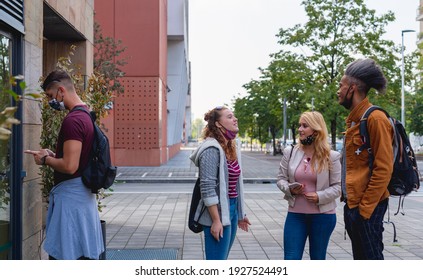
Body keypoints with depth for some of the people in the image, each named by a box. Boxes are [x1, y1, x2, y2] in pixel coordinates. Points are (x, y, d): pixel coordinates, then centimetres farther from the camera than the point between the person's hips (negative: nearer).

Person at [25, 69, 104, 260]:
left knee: (60, 255, -1)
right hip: (82, 193, 10)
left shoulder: (72, 120, -19)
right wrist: (52, 155, 11)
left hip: (70, 195, -10)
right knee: (84, 255, 16)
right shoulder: (85, 115, 12)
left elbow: (70, 166, -25)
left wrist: (45, 159, -9)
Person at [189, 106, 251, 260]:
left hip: (231, 210, 9)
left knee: (221, 260, 18)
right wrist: (216, 221, -20)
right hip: (217, 212, -9)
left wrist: (240, 214, 17)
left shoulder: (232, 147, 11)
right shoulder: (212, 149, -16)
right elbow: (207, 188, -19)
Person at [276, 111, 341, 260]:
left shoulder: (331, 156, -4)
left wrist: (320, 196, -18)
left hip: (323, 215, -1)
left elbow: (337, 186, -3)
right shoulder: (290, 152, 2)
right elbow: (281, 178, 7)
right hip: (295, 214, 1)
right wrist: (289, 189, -14)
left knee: (318, 258, 15)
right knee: (291, 259, -1)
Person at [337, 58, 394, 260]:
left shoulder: (375, 119, -15)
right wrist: (348, 198, 14)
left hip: (366, 207, -9)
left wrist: (365, 207, -18)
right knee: (360, 259, 17)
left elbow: (383, 169, -18)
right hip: (352, 204, 9)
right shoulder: (354, 120, 13)